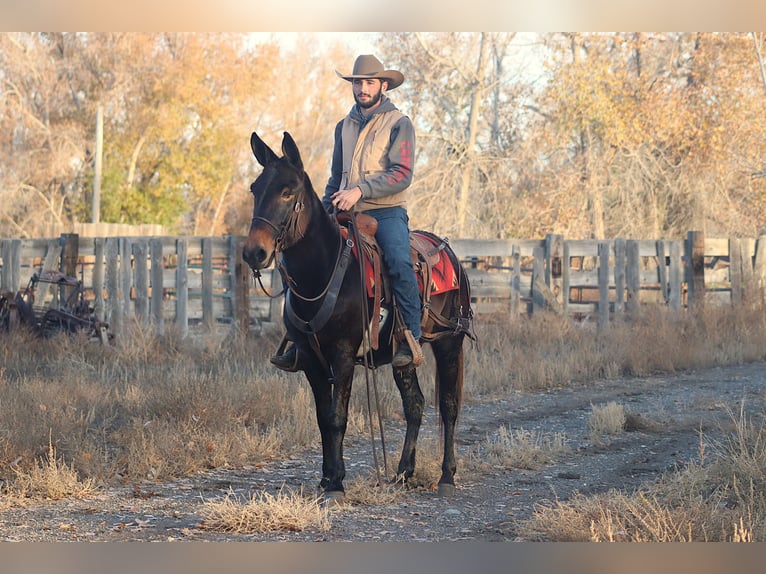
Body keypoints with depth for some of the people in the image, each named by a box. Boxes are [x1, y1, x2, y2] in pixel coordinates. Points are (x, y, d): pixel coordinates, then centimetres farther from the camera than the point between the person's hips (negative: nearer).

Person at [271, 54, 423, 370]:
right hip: (346, 213, 6)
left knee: (398, 261, -32)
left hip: (386, 212, -6)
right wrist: (324, 210, 15)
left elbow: (402, 174, -13)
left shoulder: (399, 124, -1)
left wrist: (360, 191, -22)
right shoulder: (345, 126, 18)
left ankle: (411, 338, -26)